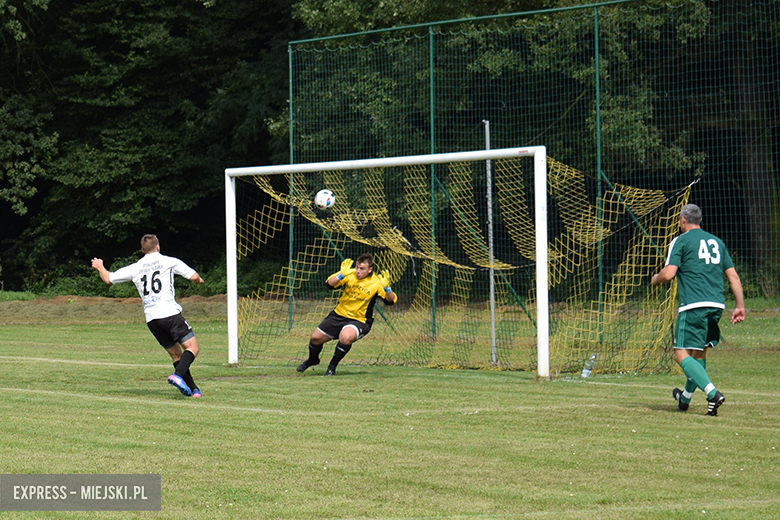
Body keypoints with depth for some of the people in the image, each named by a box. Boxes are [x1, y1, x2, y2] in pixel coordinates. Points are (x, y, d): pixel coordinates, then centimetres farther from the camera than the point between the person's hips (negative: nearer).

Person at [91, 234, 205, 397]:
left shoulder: (135, 268, 13)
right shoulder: (169, 262, 3)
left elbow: (108, 279, 21)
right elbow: (193, 276, 1)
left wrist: (100, 267, 42)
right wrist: (199, 280, 26)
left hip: (151, 319, 5)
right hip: (170, 314, -5)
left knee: (176, 354, 13)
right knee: (192, 348, -5)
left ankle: (193, 389, 8)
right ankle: (177, 375, -29)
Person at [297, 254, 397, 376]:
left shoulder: (376, 282, -14)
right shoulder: (350, 274, -8)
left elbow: (391, 301, -17)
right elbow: (330, 283, -16)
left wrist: (386, 288, -36)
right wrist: (341, 275, -34)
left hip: (359, 321, -4)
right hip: (339, 315, 4)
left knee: (345, 337, -35)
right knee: (315, 338, 2)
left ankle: (332, 366, -11)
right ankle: (313, 359, 38)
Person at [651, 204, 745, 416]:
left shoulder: (681, 241, 1)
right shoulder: (717, 242, 19)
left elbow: (668, 273, -9)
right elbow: (733, 276, 15)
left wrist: (655, 279, 13)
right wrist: (740, 306, 16)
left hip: (693, 306, -7)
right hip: (717, 305, 7)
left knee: (682, 354, -6)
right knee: (700, 352, 20)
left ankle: (712, 393, -24)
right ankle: (685, 398, 33)